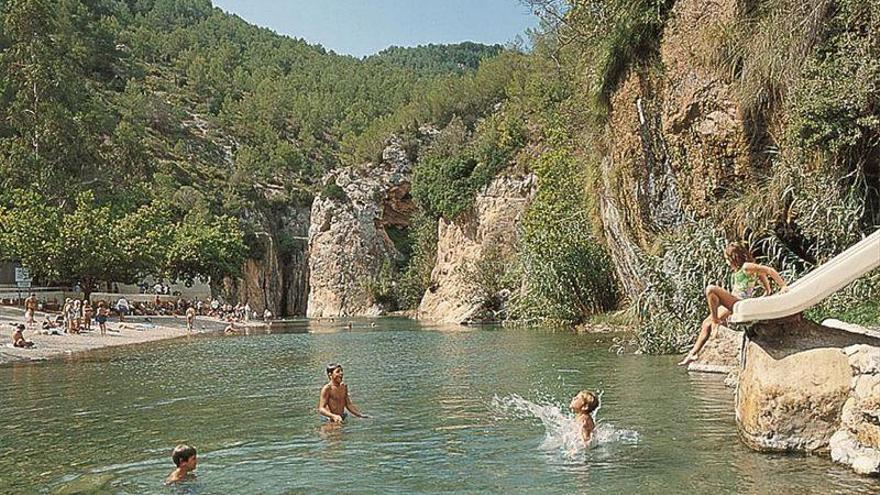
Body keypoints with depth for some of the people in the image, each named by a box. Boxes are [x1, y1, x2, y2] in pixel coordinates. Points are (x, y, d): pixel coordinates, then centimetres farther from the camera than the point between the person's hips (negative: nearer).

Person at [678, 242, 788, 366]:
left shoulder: (746, 266, -8)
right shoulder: (738, 271, 19)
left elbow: (770, 270, -15)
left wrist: (783, 286, -13)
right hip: (733, 305, 10)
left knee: (711, 289, -25)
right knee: (706, 323, 6)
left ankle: (715, 321, -14)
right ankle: (694, 353, 7)